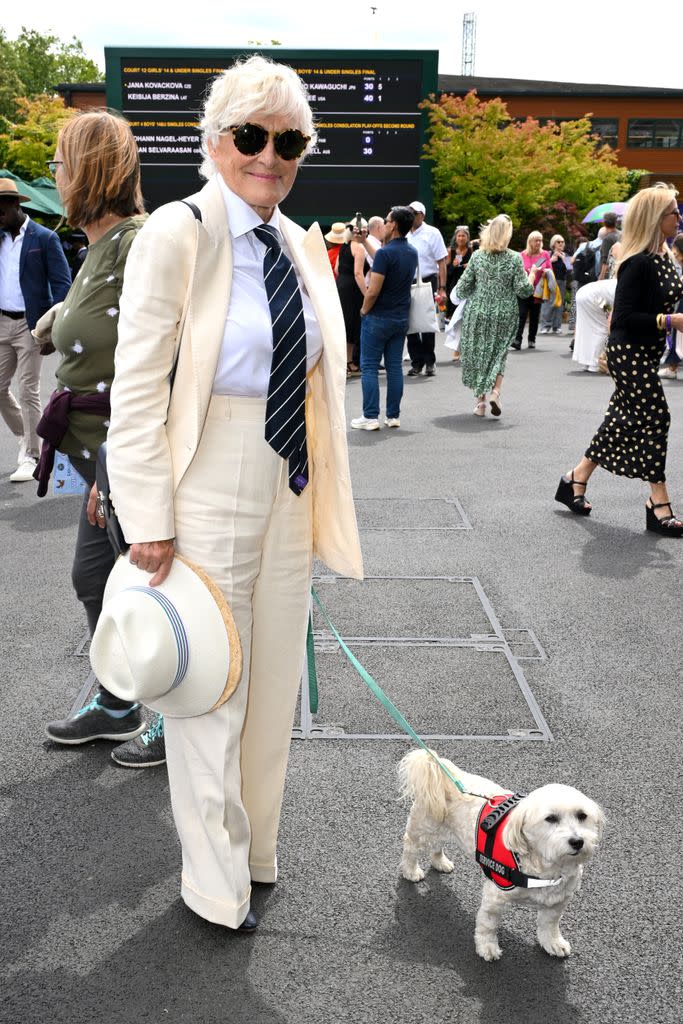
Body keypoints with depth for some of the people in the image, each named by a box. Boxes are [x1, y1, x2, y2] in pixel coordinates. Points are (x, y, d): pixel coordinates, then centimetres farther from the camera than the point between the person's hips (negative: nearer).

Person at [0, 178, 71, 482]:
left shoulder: (44, 238, -5)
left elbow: (62, 284, -9)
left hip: (29, 324, -6)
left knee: (28, 391, -2)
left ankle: (31, 457, 8)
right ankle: (25, 435, 31)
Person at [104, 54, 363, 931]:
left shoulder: (305, 246, 8)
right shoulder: (176, 234, -12)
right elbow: (137, 389, -14)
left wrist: (322, 500, 13)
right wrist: (149, 520, -17)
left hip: (290, 490, 7)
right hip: (208, 490, -6)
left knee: (274, 679, 18)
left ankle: (255, 848, 41)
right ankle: (217, 884, 29)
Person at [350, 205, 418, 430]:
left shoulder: (385, 253, -18)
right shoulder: (412, 253, 7)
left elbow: (374, 291, -21)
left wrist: (364, 310, -4)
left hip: (378, 318, -7)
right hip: (401, 318, 7)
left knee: (369, 367, 0)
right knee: (394, 367, 10)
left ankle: (370, 417, -2)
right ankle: (393, 416, 13)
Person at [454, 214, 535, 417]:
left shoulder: (477, 256, -3)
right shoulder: (515, 258, -7)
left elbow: (462, 289, -2)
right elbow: (523, 290, -7)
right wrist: (532, 275, 10)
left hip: (478, 314, 1)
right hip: (505, 315, -1)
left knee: (478, 354, 12)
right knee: (498, 354, 14)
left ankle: (480, 400, 12)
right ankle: (495, 391, -6)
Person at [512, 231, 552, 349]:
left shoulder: (545, 254, 6)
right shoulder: (523, 254, 2)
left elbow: (550, 269, 12)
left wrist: (547, 271, -9)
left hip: (537, 290, 2)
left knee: (534, 316, 8)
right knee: (522, 314, -12)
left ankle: (531, 340, 17)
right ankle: (517, 340, -17)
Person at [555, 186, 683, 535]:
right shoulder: (637, 263, -19)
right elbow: (623, 317, -23)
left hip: (646, 352, 10)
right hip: (629, 352, -10)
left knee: (623, 421, 13)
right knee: (653, 418, -8)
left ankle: (575, 481, 25)